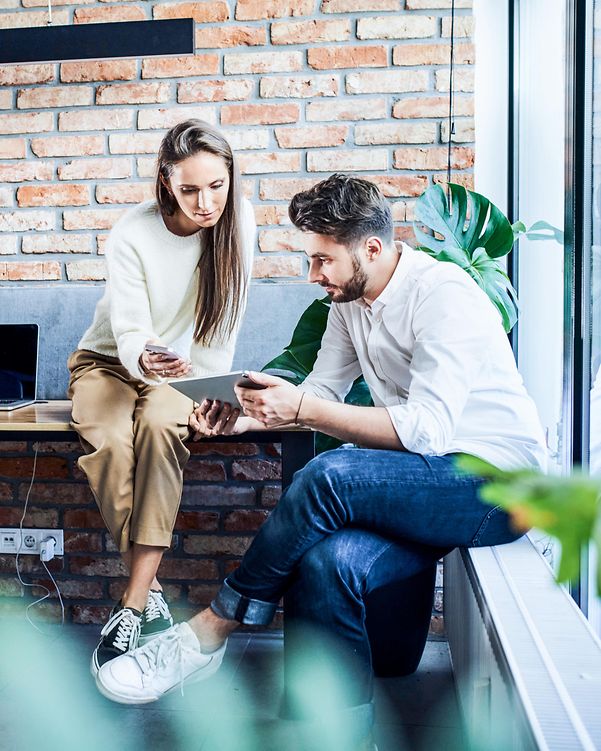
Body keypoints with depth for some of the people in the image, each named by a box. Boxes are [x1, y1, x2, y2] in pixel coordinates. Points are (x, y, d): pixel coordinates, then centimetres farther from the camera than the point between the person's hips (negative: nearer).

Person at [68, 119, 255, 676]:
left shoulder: (237, 219, -12)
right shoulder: (133, 234, -18)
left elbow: (224, 324, -8)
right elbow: (130, 333, -20)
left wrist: (208, 394, -14)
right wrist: (145, 360, -43)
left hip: (185, 367, 1)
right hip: (109, 360, 0)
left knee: (160, 426, -35)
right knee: (109, 442, -33)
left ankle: (132, 606, -31)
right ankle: (150, 598, -19)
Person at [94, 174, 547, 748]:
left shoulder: (443, 293, -17)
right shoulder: (349, 301, 10)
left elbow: (427, 426, -26)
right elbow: (322, 390, 14)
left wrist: (303, 409, -27)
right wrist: (244, 417, -4)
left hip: (502, 483, -7)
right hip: (433, 482, 7)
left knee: (329, 477, -31)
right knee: (324, 563, -25)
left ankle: (205, 636, -14)